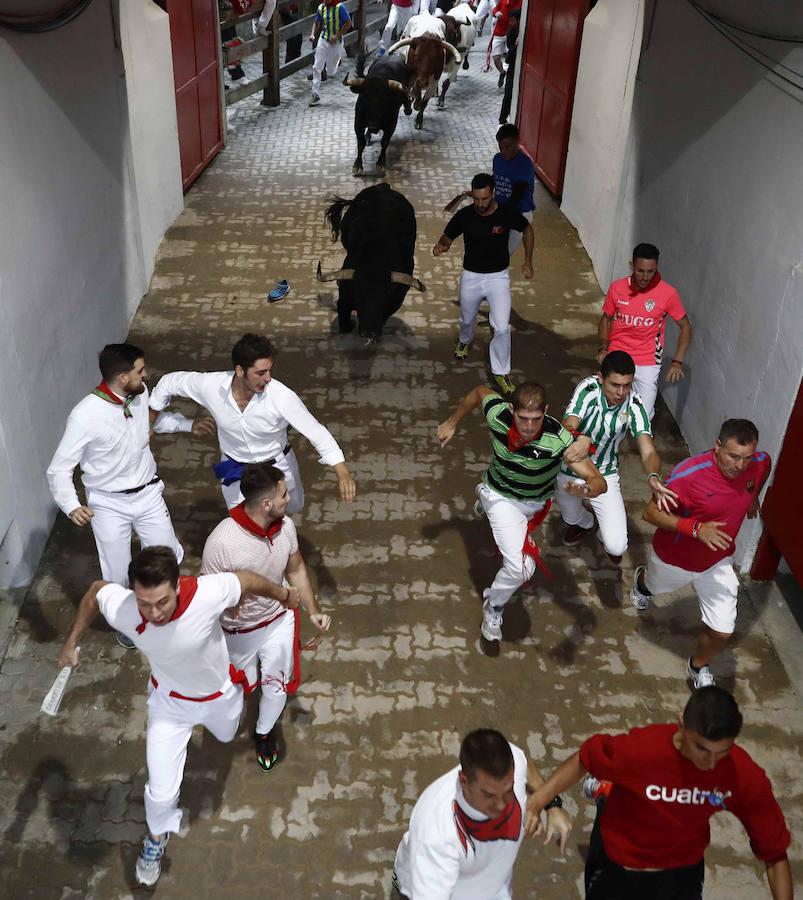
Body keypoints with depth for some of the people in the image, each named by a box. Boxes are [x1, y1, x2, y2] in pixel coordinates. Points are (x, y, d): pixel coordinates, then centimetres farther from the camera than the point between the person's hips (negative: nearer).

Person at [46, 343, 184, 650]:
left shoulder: (140, 394, -10)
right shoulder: (85, 416, -27)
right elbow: (59, 469, -22)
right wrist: (71, 506, -37)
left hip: (148, 494, 5)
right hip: (108, 504, -4)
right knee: (117, 574, 9)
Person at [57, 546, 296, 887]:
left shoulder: (208, 594, -44)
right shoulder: (120, 610, -37)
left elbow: (247, 579, -23)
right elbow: (95, 590, -12)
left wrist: (284, 596, -4)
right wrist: (71, 642, -1)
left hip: (218, 693, 0)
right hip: (169, 702, 0)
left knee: (226, 735, 34)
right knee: (161, 792, 5)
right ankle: (157, 835, 41)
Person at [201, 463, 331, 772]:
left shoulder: (286, 526, -19)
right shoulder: (221, 541, -35)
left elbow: (296, 569, 0)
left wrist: (313, 611, -2)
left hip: (279, 620, 3)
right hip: (239, 630, -3)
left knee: (277, 686, 14)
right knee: (243, 686, 21)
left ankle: (264, 733, 47)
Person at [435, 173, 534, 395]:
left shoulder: (507, 213, -17)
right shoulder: (464, 215, -16)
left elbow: (527, 229, 2)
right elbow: (447, 236, -3)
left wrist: (528, 261, 1)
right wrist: (441, 245, -28)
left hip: (498, 277, -2)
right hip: (471, 276, 2)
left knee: (502, 327, -11)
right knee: (467, 319, 24)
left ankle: (500, 371, 8)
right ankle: (465, 340, 60)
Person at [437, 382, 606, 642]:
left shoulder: (558, 439, -39)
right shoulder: (498, 414, -33)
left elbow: (598, 482, -41)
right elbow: (478, 392, -9)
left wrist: (587, 489, -64)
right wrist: (452, 423, 1)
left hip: (535, 503, 2)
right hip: (500, 497, -1)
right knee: (520, 568, -18)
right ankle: (494, 605, 13)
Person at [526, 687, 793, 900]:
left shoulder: (744, 775, -25)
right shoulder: (640, 749, -33)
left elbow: (775, 853, -12)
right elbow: (584, 760, -15)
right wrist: (537, 801, -21)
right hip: (618, 865, -2)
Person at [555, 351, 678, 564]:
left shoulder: (634, 406, -21)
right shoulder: (588, 388, -26)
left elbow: (648, 451, -28)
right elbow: (568, 427, -38)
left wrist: (653, 477, -51)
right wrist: (581, 439, -63)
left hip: (604, 475, 1)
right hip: (569, 470, 0)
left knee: (616, 547, -8)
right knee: (573, 519, 23)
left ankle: (607, 531, 30)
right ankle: (585, 522, 61)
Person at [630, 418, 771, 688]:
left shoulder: (762, 464, -20)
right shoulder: (689, 474, -36)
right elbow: (651, 513, -28)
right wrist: (696, 528, -39)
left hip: (717, 562, 3)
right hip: (674, 557, -3)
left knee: (722, 631, 1)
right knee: (653, 587, 30)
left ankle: (698, 667, 34)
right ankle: (642, 582, 69)